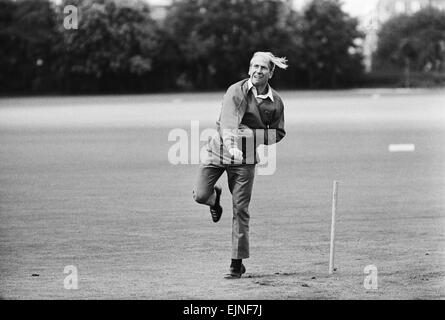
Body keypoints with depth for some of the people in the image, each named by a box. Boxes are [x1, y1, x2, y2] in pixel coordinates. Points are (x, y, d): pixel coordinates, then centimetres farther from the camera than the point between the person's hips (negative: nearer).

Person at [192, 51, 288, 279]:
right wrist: (232, 145, -44)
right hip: (219, 149, -1)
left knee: (240, 211, -1)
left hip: (245, 158, 1)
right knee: (200, 195, -9)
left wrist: (253, 134, -13)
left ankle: (237, 264, 8)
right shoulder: (236, 91, -12)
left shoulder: (276, 102, -1)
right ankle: (215, 196, 31)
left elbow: (278, 133, 7)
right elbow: (228, 122, -25)